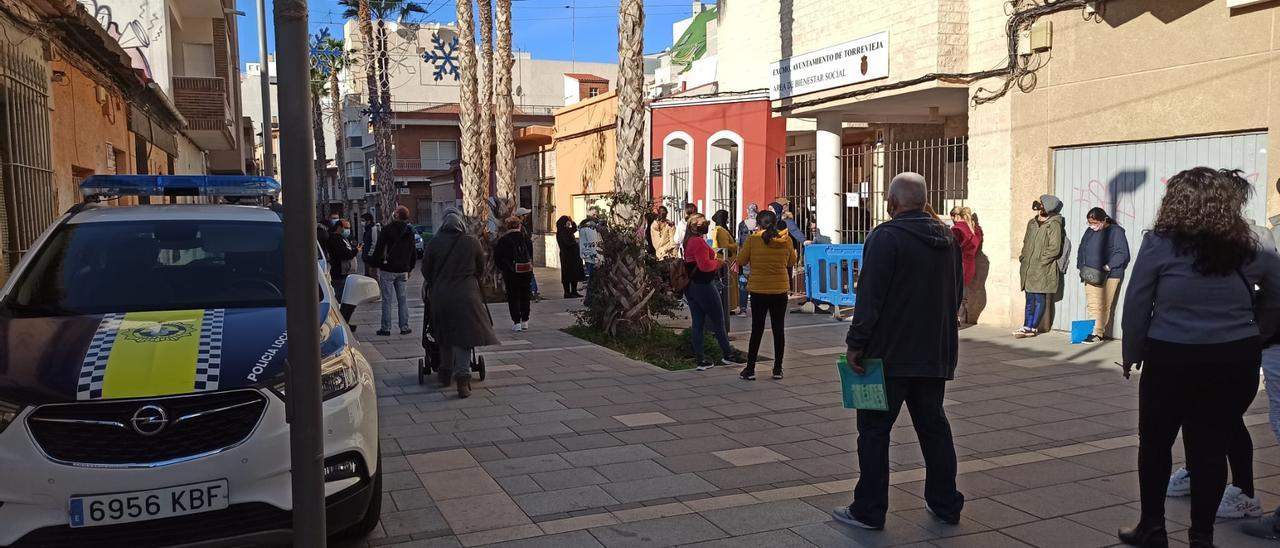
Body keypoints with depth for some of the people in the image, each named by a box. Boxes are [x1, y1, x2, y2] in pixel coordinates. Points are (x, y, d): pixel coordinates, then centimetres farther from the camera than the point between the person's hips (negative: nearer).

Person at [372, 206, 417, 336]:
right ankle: (404, 327, 9)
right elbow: (413, 253, 13)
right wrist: (409, 269, 20)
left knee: (387, 299, -1)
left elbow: (379, 249, -12)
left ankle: (386, 328, 1)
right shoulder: (409, 232, 7)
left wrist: (376, 265, -1)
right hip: (402, 270, 5)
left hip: (387, 269, -4)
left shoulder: (387, 230, -10)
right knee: (402, 299, 9)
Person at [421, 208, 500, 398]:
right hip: (466, 295, -2)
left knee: (445, 334, 17)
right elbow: (481, 269, 9)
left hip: (440, 296, 2)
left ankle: (445, 373, 30)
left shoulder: (434, 243, -1)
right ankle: (462, 377, -12)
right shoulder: (472, 241, -2)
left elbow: (426, 271, 6)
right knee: (464, 335, -1)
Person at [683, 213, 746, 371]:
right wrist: (719, 262, -8)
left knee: (698, 323, 8)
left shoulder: (689, 241, 13)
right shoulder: (698, 241, -17)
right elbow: (705, 265, -24)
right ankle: (727, 354, 14)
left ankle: (700, 359, 10)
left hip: (691, 286, 9)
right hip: (703, 286, -9)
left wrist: (715, 262, 13)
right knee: (718, 321, 4)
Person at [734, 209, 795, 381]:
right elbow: (792, 263, 8)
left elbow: (741, 261, -3)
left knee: (757, 329, 7)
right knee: (778, 329, 10)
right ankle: (778, 369, 15)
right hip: (780, 290, 1)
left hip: (758, 291, -1)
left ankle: (750, 369, 10)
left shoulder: (753, 240, -11)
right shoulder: (786, 240, -4)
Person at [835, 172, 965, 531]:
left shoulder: (887, 236, -13)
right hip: (935, 353, 7)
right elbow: (956, 294, 19)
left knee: (874, 429, 1)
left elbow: (870, 297, -19)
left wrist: (856, 343, -15)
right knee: (933, 426, 16)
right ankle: (946, 504, 23)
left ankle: (869, 510, 5)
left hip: (890, 353, -7)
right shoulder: (947, 237, 11)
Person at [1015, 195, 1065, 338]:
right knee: (1029, 298, 11)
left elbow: (1054, 248, -15)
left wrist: (1040, 261, -15)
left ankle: (1033, 328, 5)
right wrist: (1023, 257, 10)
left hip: (1043, 269, -7)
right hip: (1028, 269, 7)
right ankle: (1027, 326, 17)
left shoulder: (1053, 225, -10)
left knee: (1040, 298, 0)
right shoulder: (1032, 223, 13)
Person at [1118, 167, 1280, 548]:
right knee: (1212, 448, 9)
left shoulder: (1159, 244, -8)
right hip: (1236, 360, 3)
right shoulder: (1248, 247, 2)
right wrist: (1246, 330, 15)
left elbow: (1136, 304, -6)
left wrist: (1131, 354, 4)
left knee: (1155, 443, 14)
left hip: (1172, 359, -2)